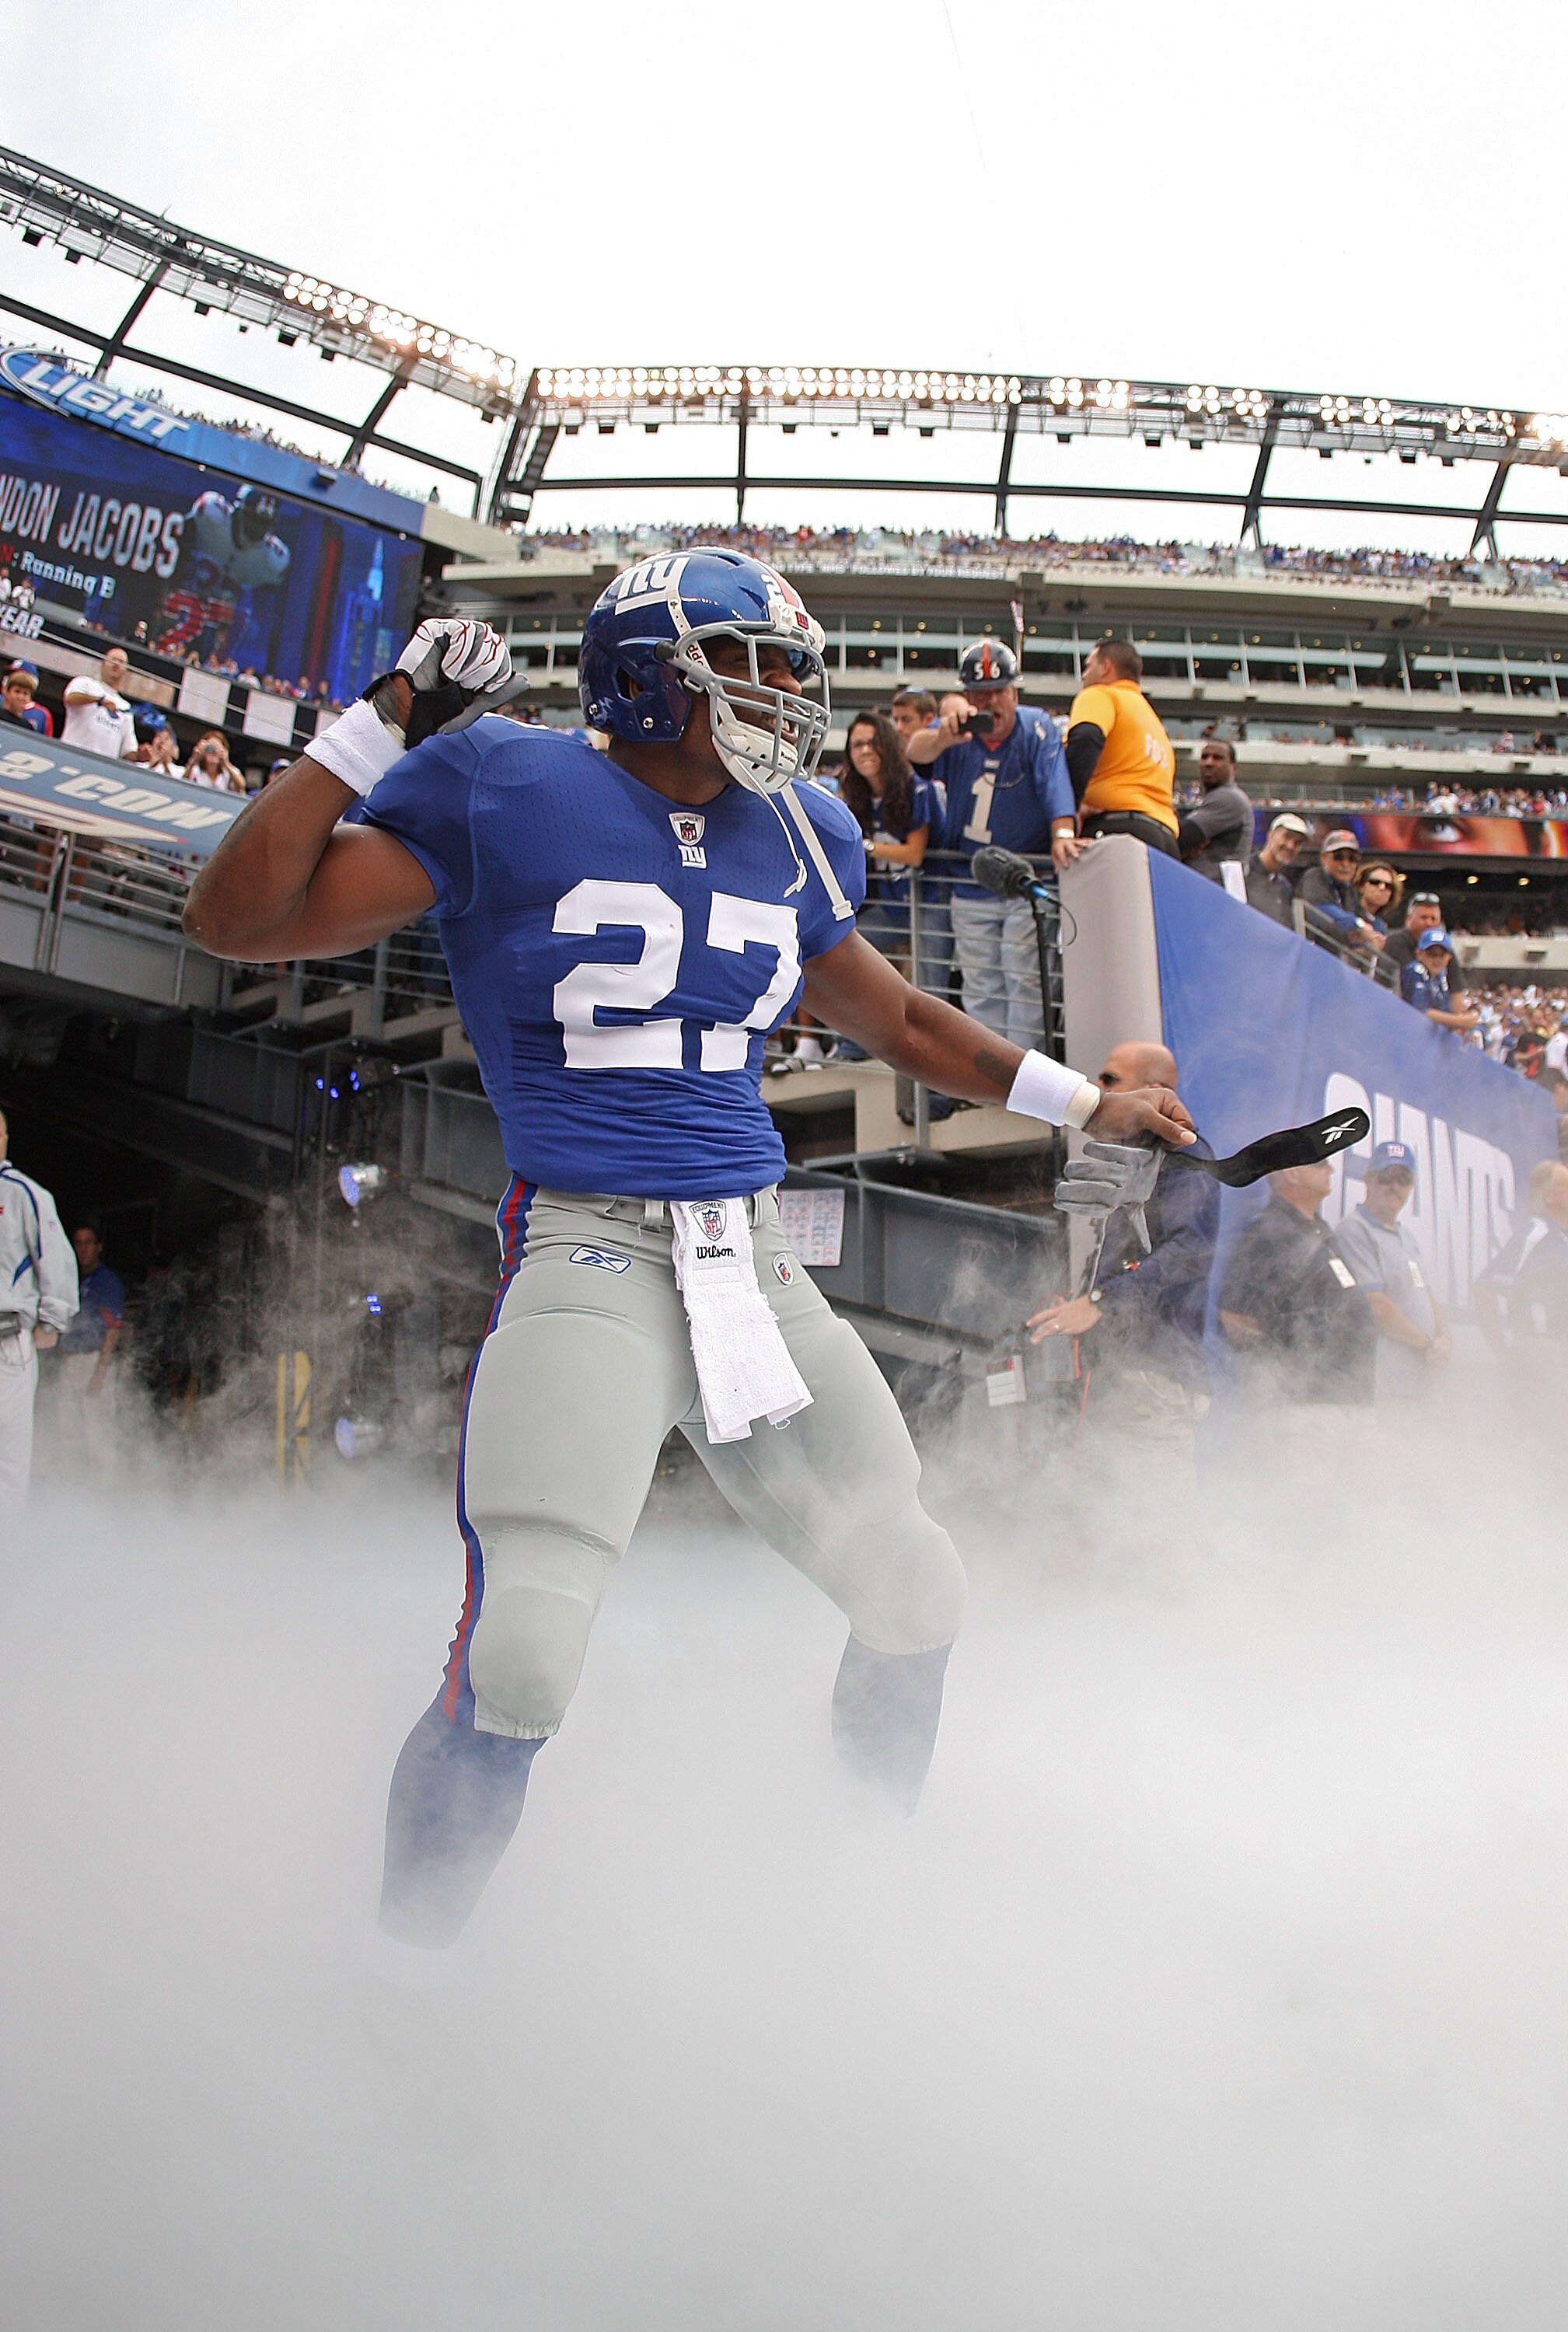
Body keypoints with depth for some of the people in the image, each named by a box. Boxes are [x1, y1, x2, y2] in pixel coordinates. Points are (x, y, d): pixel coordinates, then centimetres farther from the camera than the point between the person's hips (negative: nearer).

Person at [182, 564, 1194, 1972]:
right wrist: (383, 728, -10)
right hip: (590, 1255, -7)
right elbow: (236, 919, -8)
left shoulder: (788, 845, 12)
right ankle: (402, 1968, 4)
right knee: (524, 1656, -20)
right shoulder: (511, 797, -5)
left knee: (917, 1597, 12)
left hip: (756, 1260, 7)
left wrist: (1087, 1102, 30)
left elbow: (903, 1024, 29)